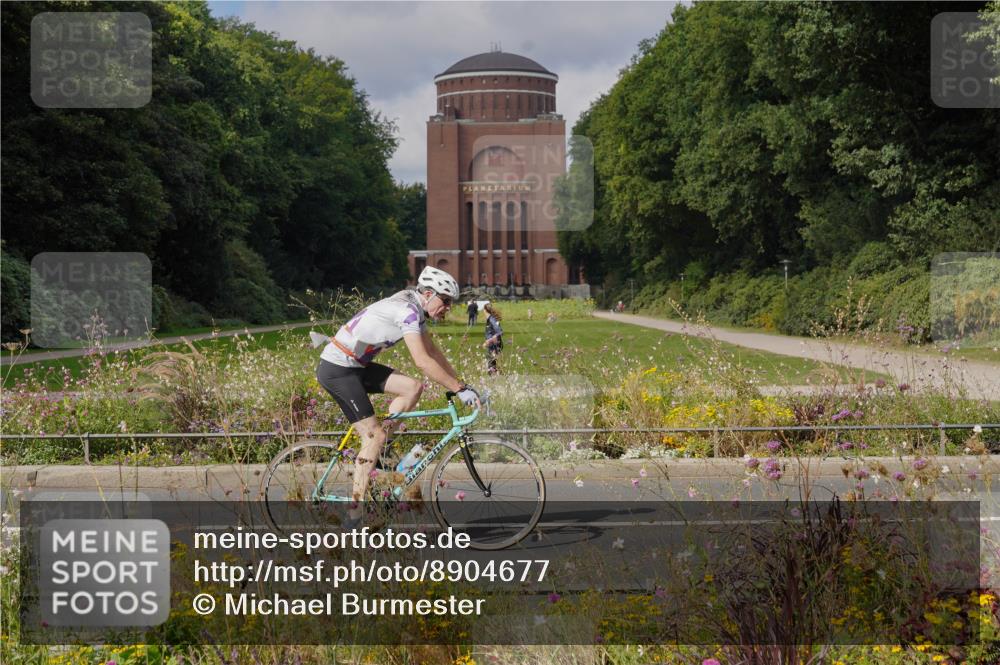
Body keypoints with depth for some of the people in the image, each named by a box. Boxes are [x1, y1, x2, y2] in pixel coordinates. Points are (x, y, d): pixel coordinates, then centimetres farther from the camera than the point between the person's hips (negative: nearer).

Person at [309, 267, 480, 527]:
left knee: (413, 387, -2)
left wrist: (460, 383, 9)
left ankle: (376, 451, 4)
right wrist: (459, 389, -25)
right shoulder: (407, 311, -21)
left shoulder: (414, 310, 9)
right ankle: (355, 511, -7)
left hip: (356, 365, 9)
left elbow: (433, 352, 16)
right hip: (337, 370, -9)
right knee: (374, 435, -11)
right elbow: (423, 361, -29)